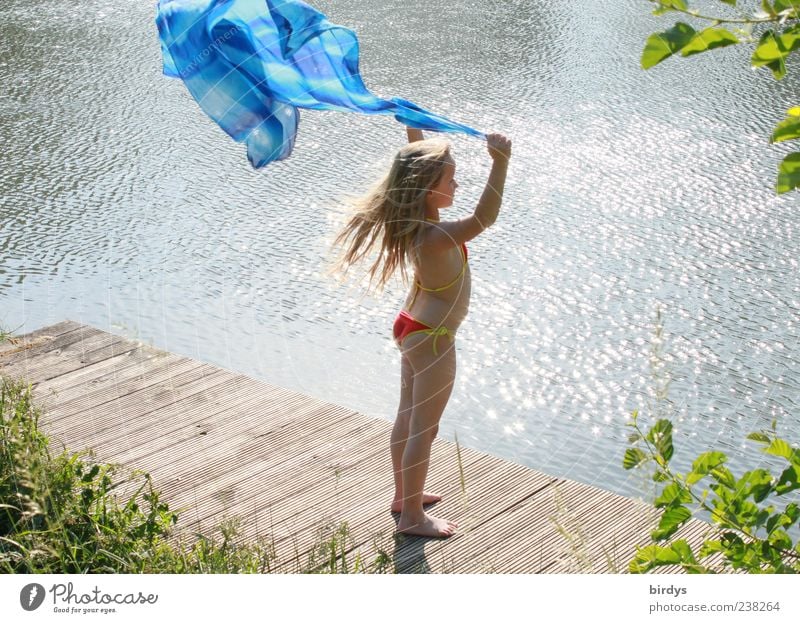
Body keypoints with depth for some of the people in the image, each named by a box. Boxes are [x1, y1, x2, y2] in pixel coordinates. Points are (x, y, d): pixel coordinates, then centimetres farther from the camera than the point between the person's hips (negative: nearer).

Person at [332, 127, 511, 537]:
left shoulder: (416, 220, -5)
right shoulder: (434, 237, -32)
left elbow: (419, 158, 10)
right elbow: (484, 218, -45)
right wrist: (500, 163, -51)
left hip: (413, 329, 10)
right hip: (432, 340, -10)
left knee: (408, 418, 22)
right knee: (423, 430, 4)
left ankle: (404, 495, 39)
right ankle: (412, 517, 17)